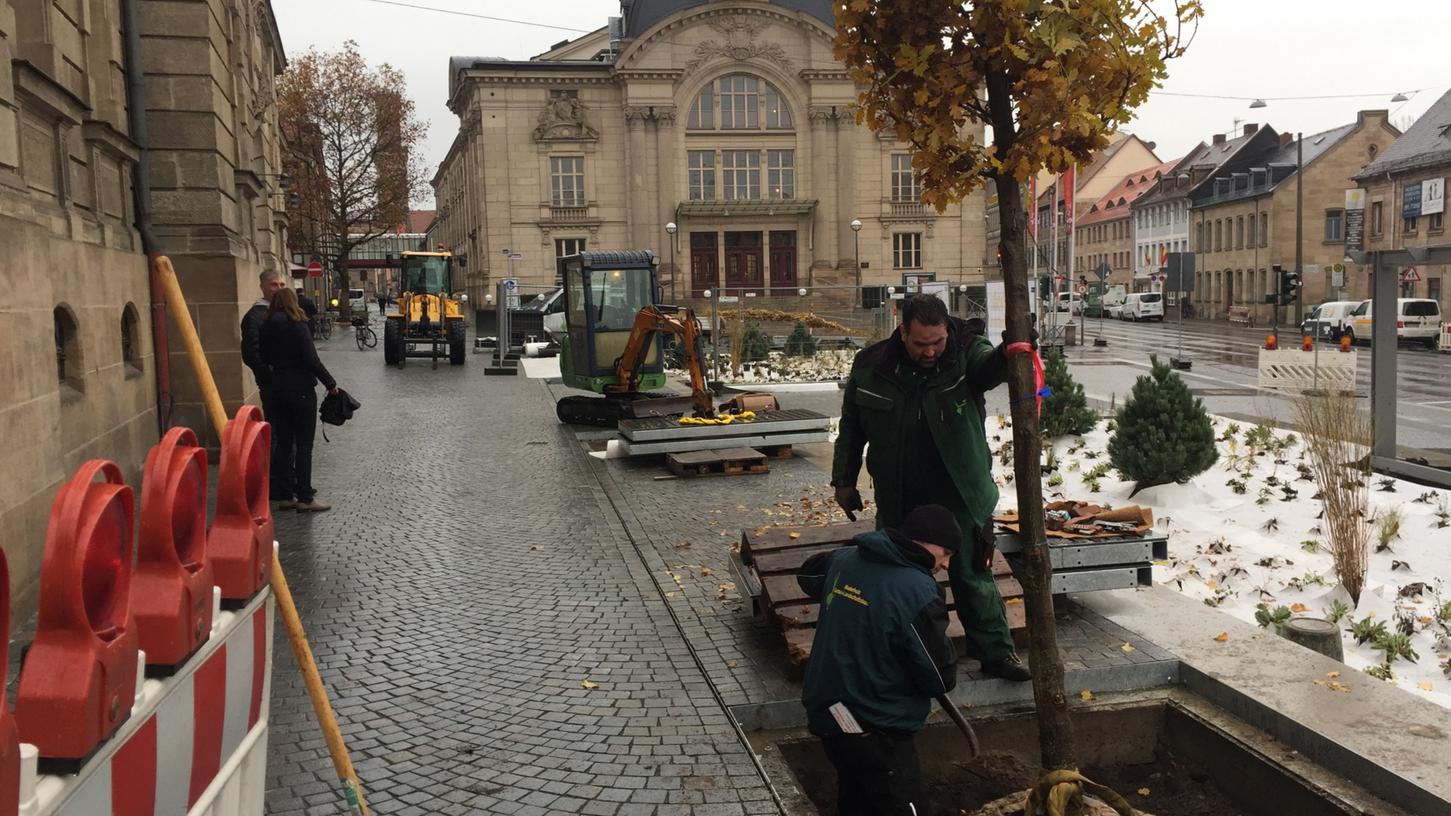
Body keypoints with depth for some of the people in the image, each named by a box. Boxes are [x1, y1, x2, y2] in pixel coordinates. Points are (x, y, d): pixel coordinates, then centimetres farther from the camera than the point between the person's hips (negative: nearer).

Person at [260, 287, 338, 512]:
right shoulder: (297, 326, -13)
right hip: (301, 390, -6)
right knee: (303, 445, -1)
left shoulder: (267, 327, 5)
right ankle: (304, 498, 0)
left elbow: (266, 358, 12)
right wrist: (331, 384, -9)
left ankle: (284, 494, 17)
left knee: (283, 443, 12)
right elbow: (312, 360, -17)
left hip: (278, 389, 6)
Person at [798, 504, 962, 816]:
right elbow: (941, 679, -14)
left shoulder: (844, 559, 0)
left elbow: (807, 575, 25)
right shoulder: (918, 592, -23)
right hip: (875, 732, -8)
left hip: (825, 710, 9)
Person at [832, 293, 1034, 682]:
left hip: (959, 499, -2)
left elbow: (987, 366, -35)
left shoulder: (965, 355, -11)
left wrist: (1008, 353, -58)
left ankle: (996, 653, 25)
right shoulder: (870, 366, -6)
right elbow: (851, 428, 6)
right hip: (898, 503, 2)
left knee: (973, 577, 9)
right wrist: (844, 480, 7)